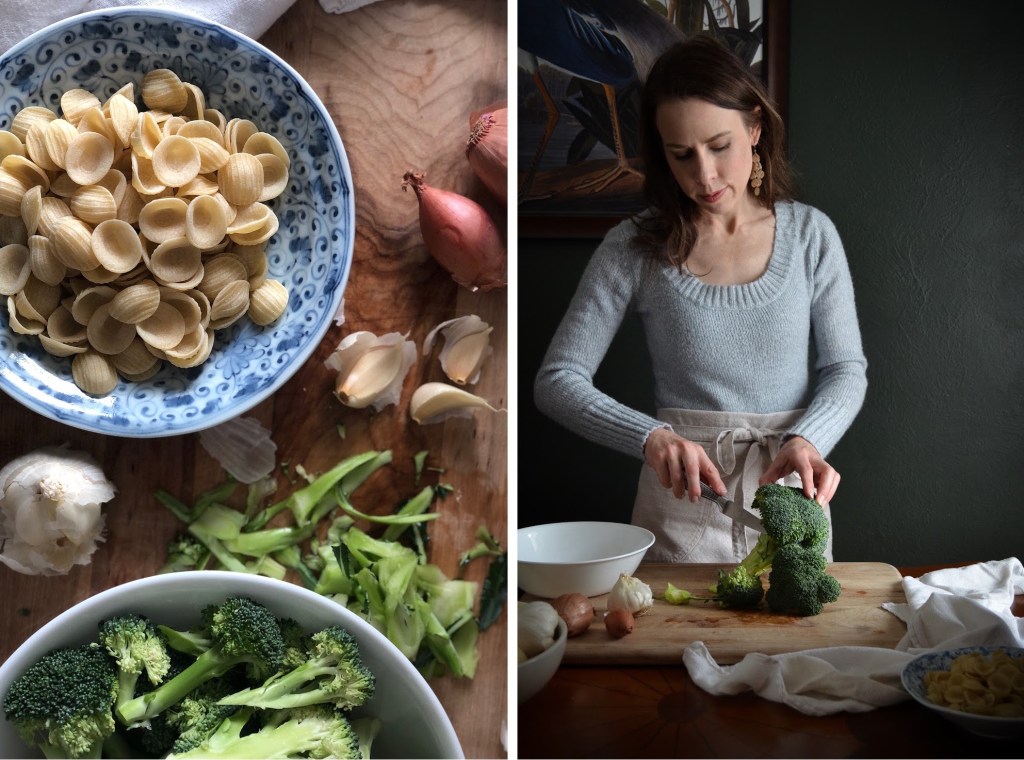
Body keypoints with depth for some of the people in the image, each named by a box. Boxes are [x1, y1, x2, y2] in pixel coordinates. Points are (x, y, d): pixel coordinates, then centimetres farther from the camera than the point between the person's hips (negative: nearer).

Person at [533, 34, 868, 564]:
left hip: (790, 490, 2)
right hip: (681, 492, -1)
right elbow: (556, 381, -10)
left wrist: (807, 440, -21)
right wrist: (650, 437, -27)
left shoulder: (810, 233, -1)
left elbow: (845, 368, 0)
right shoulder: (633, 248, -7)